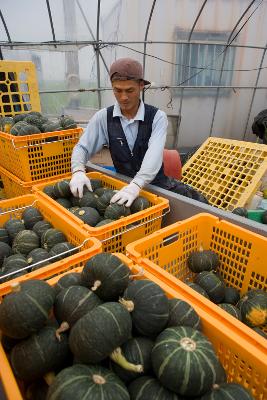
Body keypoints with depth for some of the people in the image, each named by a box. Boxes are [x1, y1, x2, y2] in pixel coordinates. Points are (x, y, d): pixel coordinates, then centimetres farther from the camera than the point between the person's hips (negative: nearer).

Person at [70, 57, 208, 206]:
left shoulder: (157, 117, -12)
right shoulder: (103, 117, -4)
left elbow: (154, 155, -27)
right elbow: (82, 147, -3)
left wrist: (136, 185, -45)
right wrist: (78, 171, -27)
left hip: (157, 183, -2)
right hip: (123, 183, 3)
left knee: (198, 202, -21)